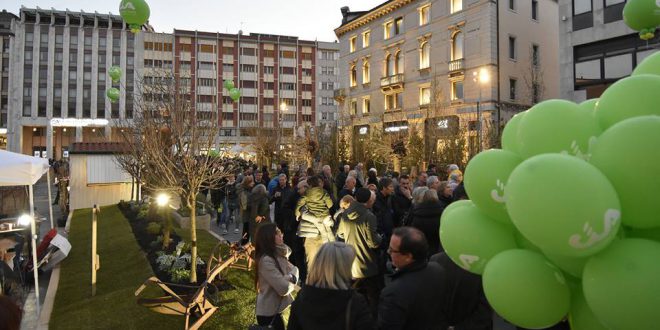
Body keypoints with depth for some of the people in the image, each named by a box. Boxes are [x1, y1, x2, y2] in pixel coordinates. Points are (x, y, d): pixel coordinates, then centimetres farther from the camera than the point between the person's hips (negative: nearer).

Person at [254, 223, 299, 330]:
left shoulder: (277, 254, 5)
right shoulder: (266, 260, -26)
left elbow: (293, 269, 5)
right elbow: (284, 288, -27)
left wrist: (292, 277, -17)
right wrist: (291, 282, -6)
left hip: (278, 309, 9)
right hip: (269, 313, -9)